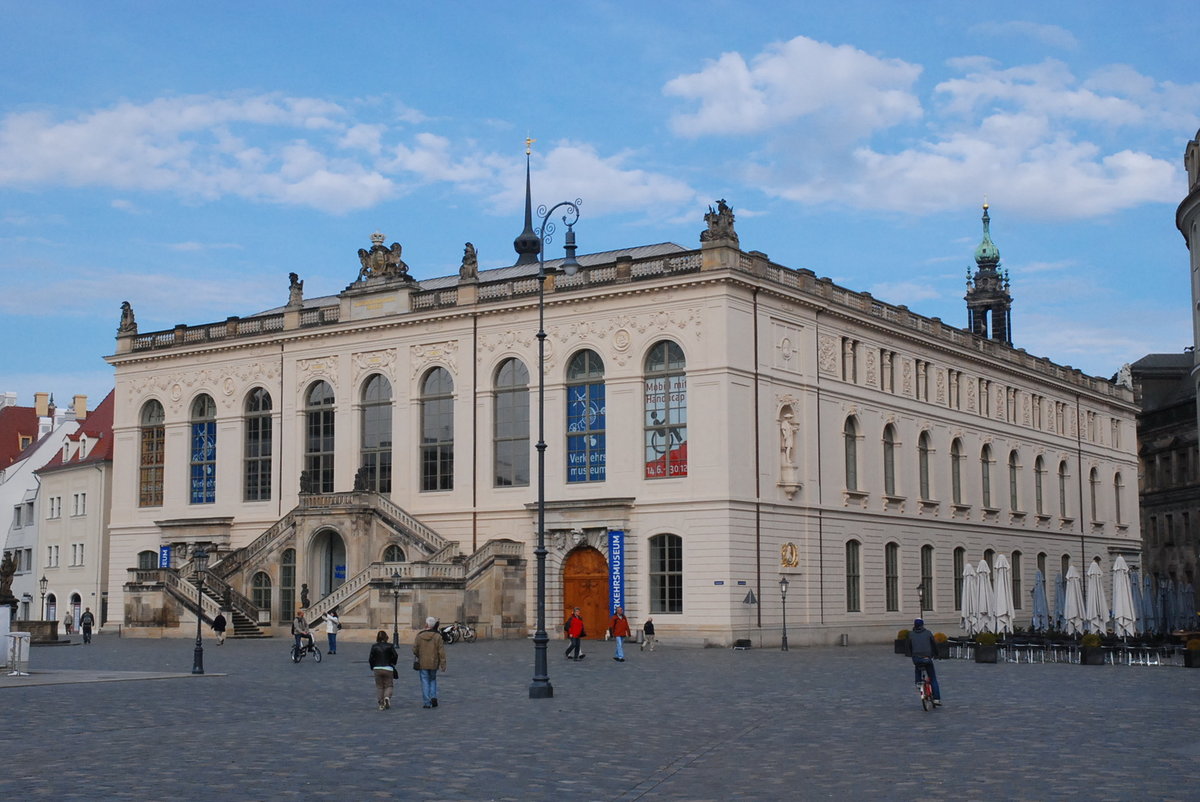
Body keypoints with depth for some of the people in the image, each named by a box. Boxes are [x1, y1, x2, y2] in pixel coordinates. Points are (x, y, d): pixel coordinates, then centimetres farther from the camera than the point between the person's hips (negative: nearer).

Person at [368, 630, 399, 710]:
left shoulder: (374, 646, -1)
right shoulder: (390, 646, -4)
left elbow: (371, 659, -2)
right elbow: (395, 656, -7)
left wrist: (372, 667, 13)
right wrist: (393, 663, 12)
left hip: (377, 668, 1)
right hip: (388, 669, -1)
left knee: (379, 686, 10)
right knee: (388, 685, 9)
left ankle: (381, 703, 2)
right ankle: (387, 697, -19)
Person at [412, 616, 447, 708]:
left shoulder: (419, 636, -6)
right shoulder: (437, 636, -6)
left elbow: (415, 650, 0)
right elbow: (441, 651, -7)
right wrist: (443, 664, -3)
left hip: (422, 664, -1)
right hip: (434, 663, 1)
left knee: (425, 682, 5)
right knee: (433, 680, 20)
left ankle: (426, 702, 3)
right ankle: (433, 697, 1)